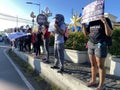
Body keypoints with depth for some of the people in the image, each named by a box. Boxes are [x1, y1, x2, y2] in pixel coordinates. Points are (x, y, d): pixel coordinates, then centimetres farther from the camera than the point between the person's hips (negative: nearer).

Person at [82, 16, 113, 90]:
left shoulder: (106, 20, -3)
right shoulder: (91, 22, 12)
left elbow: (109, 34, -13)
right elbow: (86, 33, 14)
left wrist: (105, 22, -23)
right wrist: (83, 24, 4)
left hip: (100, 45, -5)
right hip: (91, 44, 6)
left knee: (100, 66, -1)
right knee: (93, 64, 10)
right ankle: (93, 81, 22)